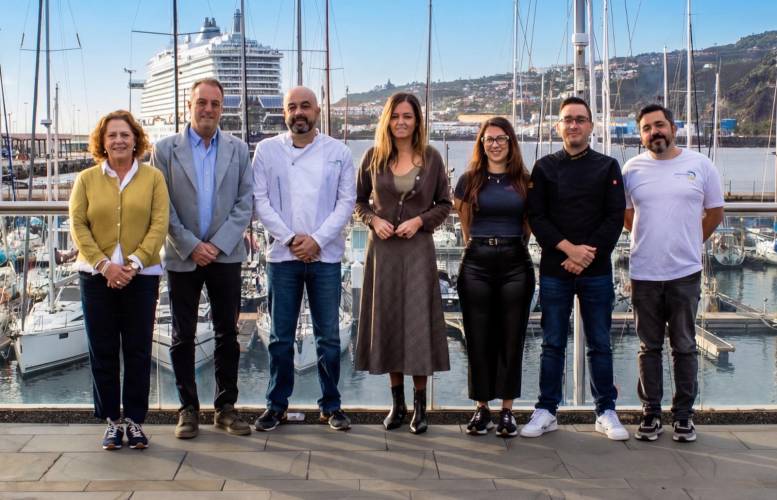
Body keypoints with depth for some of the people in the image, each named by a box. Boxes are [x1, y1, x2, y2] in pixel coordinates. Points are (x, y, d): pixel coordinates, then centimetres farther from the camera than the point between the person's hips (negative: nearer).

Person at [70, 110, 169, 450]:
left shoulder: (153, 178, 3)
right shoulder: (86, 179, 6)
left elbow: (159, 225, -4)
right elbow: (77, 225, 0)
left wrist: (133, 264, -14)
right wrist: (103, 264, -12)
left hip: (141, 276, -1)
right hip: (97, 276, 1)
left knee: (138, 351, 3)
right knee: (103, 351, 5)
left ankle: (135, 420, 14)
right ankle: (112, 420, 15)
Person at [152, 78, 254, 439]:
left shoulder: (237, 149, 6)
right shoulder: (166, 149, 2)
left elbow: (244, 203, 1)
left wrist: (218, 244, -9)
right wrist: (191, 246, -10)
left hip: (225, 256, 1)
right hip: (183, 256, -1)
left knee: (227, 334, 6)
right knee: (183, 337, 5)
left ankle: (226, 407, 15)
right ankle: (188, 409, 15)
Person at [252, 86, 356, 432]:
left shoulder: (338, 152, 6)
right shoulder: (266, 150, 5)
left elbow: (347, 201, 2)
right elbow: (260, 200, 1)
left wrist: (317, 240, -9)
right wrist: (290, 239, -10)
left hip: (325, 256, 0)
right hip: (282, 255, 0)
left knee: (329, 337, 5)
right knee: (280, 338, 5)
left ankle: (331, 405, 16)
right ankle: (277, 405, 16)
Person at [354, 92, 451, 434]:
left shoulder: (431, 158, 1)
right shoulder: (374, 157, 4)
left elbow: (444, 204, 7)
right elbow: (359, 200, 11)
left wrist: (420, 220, -9)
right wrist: (374, 220, -7)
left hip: (417, 248, -1)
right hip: (383, 248, 2)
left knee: (418, 321, -2)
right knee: (387, 319, 5)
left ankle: (420, 405, 10)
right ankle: (397, 402, 18)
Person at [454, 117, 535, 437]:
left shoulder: (524, 181, 5)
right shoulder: (469, 180, 6)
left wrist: (515, 243, 12)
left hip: (515, 263, 0)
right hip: (477, 264, 0)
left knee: (511, 338, 3)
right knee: (478, 338, 2)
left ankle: (507, 410, 11)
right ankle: (482, 408, 12)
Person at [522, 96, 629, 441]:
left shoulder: (607, 167, 6)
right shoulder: (545, 167, 7)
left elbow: (615, 218, -1)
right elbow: (536, 216, -1)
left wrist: (587, 254, -12)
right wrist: (568, 248, -13)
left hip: (596, 270, 0)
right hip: (554, 270, 0)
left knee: (600, 344, 6)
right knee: (553, 344, 6)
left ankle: (606, 412, 16)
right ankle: (546, 411, 14)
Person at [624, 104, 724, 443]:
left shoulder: (700, 165, 1)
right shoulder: (632, 169, 3)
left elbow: (715, 213, 9)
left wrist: (687, 245, 11)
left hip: (685, 273, -1)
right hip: (644, 274, 1)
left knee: (684, 347, 6)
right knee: (649, 347, 9)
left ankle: (683, 414, 16)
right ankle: (651, 413, 17)